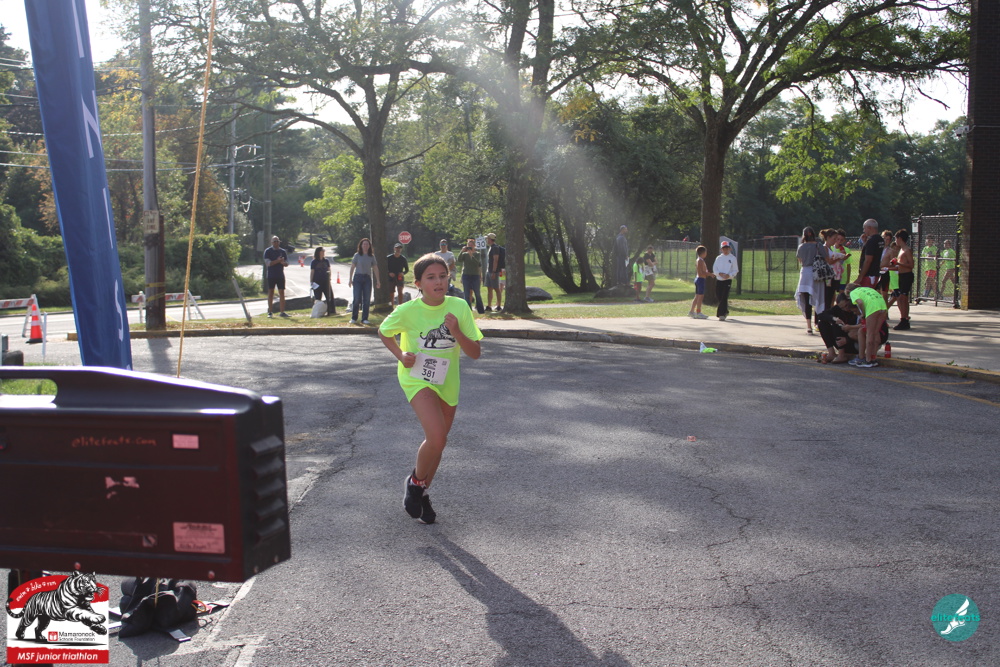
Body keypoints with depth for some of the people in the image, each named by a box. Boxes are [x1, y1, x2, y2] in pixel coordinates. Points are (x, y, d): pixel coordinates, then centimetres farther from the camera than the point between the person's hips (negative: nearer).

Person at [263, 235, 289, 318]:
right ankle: (270, 312, 3)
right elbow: (268, 263, -9)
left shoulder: (283, 251, 11)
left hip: (280, 275, 3)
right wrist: (277, 261, -20)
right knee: (271, 293, -1)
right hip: (271, 275, -3)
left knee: (282, 293, 1)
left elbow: (287, 263, 10)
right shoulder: (268, 251, 0)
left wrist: (283, 262, -13)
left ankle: (282, 312, 3)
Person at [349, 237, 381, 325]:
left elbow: (375, 268, 10)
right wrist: (350, 279, -1)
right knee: (357, 299, -7)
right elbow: (352, 267, 4)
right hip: (358, 277, -2)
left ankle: (364, 319, 7)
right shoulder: (357, 255, 3)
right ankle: (354, 318, 3)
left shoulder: (372, 256, 8)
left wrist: (377, 281, 5)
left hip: (367, 279, 2)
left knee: (367, 300, 0)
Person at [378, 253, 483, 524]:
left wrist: (456, 332, -25)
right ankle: (415, 481, 7)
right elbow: (384, 332, 5)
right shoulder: (408, 311, -16)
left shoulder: (459, 307, -11)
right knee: (437, 438, -23)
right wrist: (401, 355, -11)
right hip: (417, 379, -4)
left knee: (437, 442, 15)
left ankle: (422, 493, 40)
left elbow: (475, 352, -9)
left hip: (447, 382, 4)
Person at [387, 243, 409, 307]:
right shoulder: (389, 258, 1)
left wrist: (403, 273, -13)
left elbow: (407, 269, 9)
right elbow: (386, 268, 5)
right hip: (391, 277, 1)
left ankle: (400, 306, -9)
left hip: (400, 278, -1)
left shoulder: (403, 258, 3)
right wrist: (389, 273, -15)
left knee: (400, 292, -10)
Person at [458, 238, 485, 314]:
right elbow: (459, 260, -9)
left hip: (475, 276, -2)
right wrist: (462, 251, -17)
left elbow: (477, 262, -14)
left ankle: (481, 310, 10)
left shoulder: (477, 254, 4)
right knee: (467, 294, 0)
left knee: (477, 294, 1)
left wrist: (471, 255, -23)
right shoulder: (464, 254, 8)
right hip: (466, 276, 2)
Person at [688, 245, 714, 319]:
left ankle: (691, 312, 15)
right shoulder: (700, 260, -15)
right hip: (701, 279, -10)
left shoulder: (698, 260, 15)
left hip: (698, 279, 10)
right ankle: (698, 313, -3)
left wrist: (709, 274, 16)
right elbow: (701, 272, -21)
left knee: (697, 297, 13)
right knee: (700, 296, -5)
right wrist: (711, 274, -15)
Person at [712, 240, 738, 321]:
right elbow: (714, 269, 6)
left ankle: (722, 315, -13)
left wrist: (729, 275, -16)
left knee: (724, 297, -13)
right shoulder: (719, 258, 10)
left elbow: (735, 270, 3)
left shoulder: (733, 258, 2)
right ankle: (726, 311, 30)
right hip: (718, 280, 4)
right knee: (718, 296, 8)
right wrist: (720, 274, -13)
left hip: (728, 280, -4)